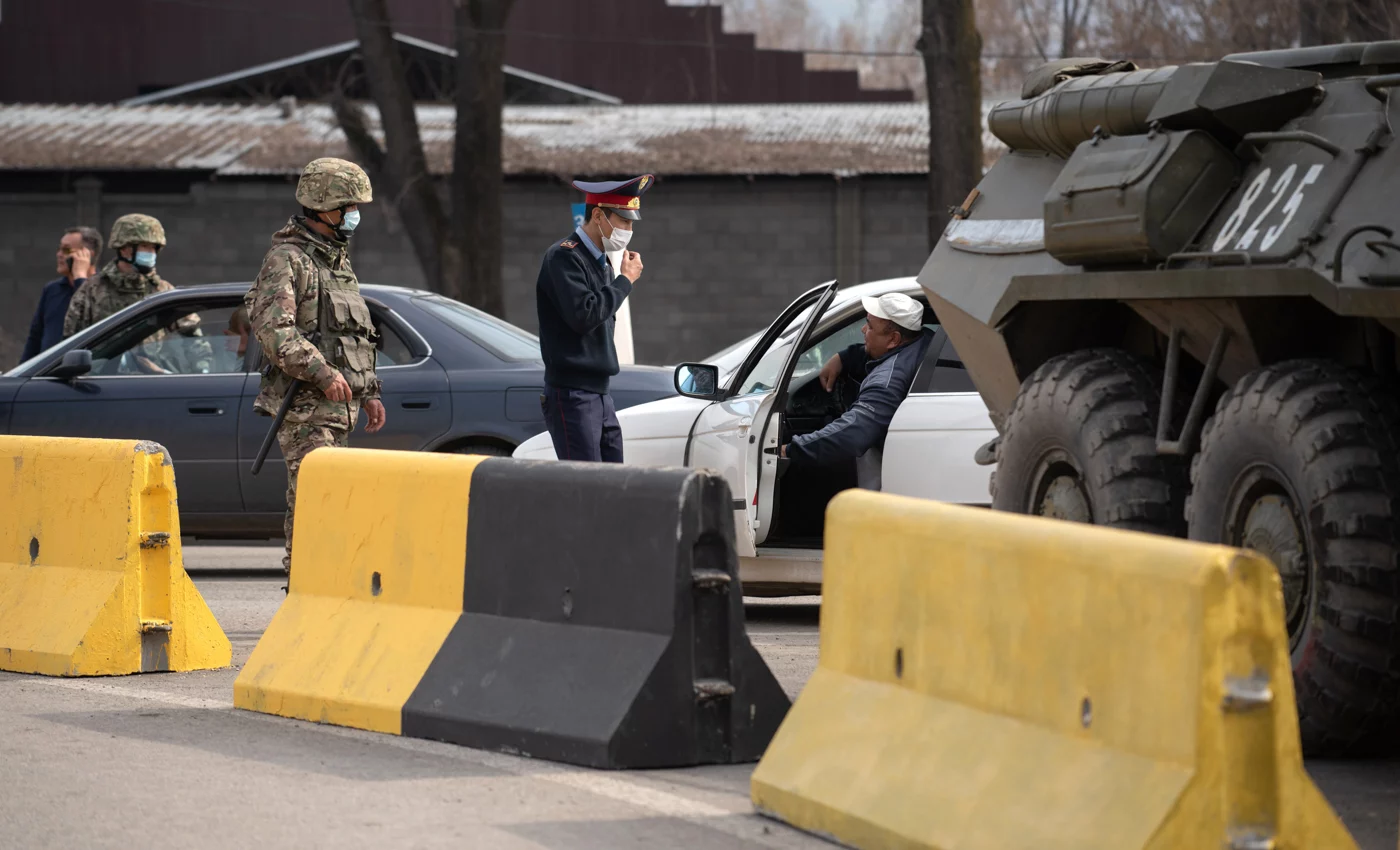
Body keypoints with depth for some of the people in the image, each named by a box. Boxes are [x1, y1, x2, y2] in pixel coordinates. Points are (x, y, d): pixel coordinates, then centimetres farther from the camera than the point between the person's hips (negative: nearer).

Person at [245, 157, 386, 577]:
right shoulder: (286, 260, -9)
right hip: (305, 403, -9)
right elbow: (274, 330, -20)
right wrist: (323, 373, -26)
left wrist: (369, 392, 23)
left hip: (339, 401, 9)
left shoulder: (338, 260, 20)